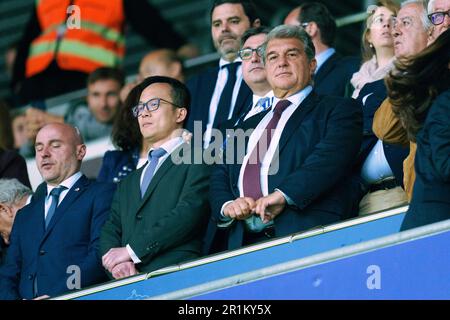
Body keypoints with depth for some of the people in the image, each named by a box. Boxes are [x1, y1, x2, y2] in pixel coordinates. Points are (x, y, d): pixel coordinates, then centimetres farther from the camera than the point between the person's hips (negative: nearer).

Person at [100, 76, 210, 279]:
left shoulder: (198, 160, 8)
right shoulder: (129, 183, 30)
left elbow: (190, 211, -7)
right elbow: (110, 232, 19)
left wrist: (131, 251, -8)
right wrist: (118, 264, -4)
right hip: (131, 285, 5)